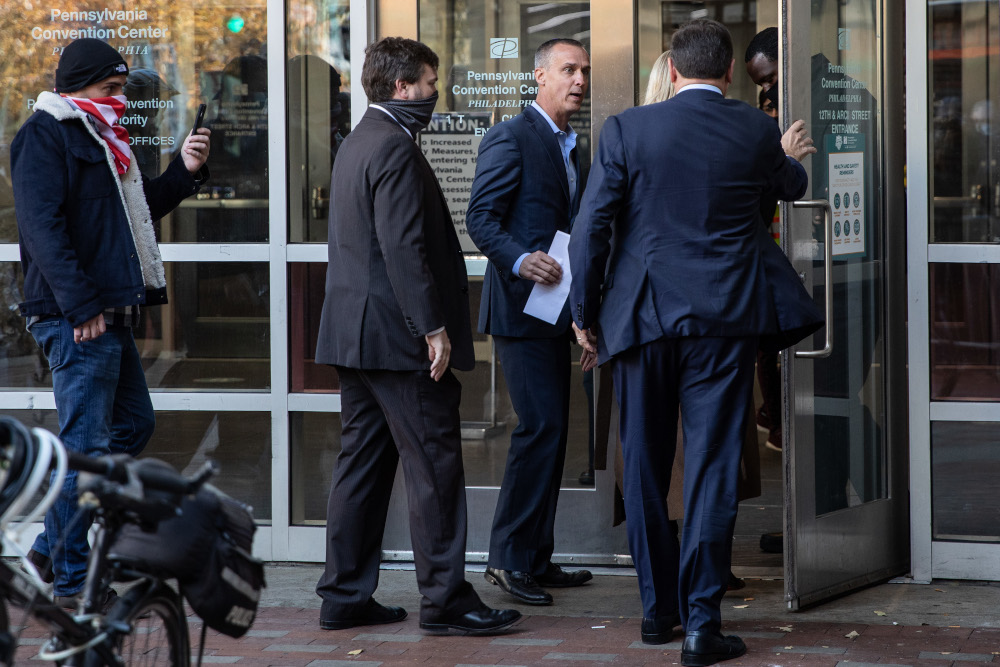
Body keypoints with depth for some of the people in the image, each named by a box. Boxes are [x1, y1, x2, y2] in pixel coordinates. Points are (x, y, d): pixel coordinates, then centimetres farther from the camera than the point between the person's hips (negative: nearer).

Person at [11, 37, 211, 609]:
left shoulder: (98, 136, 21)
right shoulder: (45, 134, -8)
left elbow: (136, 210, 30)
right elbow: (43, 225, -17)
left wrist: (185, 172, 14)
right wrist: (81, 305, -23)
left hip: (111, 314, 10)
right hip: (77, 318, -10)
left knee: (134, 423, 15)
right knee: (86, 443, -7)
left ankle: (53, 548, 20)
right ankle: (71, 581, 0)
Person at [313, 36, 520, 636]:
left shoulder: (358, 144, 18)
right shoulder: (395, 148, -14)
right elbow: (403, 246, -21)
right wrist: (434, 327, -20)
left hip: (354, 333, 10)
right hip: (399, 336, -10)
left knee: (363, 463, 11)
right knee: (435, 464, -5)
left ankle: (345, 597, 13)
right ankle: (446, 599, -3)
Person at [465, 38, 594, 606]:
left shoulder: (570, 147, 20)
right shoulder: (511, 138, -8)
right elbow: (481, 218, -14)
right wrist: (520, 260, -29)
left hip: (553, 311, 9)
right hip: (521, 306, -9)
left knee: (552, 432, 9)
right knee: (541, 426, -15)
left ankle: (537, 558, 15)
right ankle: (508, 557, -9)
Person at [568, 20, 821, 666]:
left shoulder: (627, 129, -4)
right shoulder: (756, 131, 0)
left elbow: (591, 229, -5)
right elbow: (792, 186, 22)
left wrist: (585, 312, 7)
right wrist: (789, 156, 46)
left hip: (643, 316, 1)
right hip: (726, 320, 0)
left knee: (645, 465, 14)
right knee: (713, 465, 0)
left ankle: (660, 607, 23)